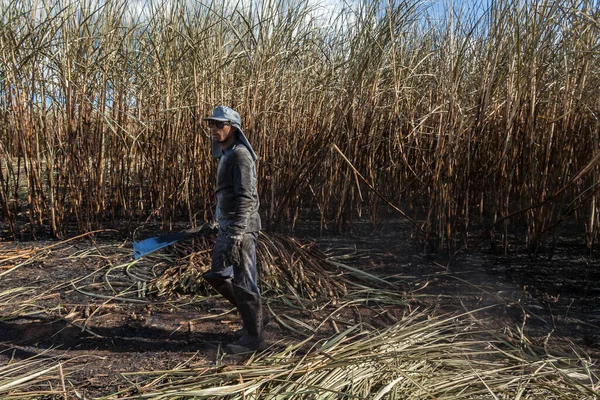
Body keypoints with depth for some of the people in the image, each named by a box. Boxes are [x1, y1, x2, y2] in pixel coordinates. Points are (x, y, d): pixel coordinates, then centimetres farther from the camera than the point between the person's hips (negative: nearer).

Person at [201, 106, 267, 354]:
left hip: (240, 227, -10)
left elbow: (247, 198, -24)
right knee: (216, 277, 16)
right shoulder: (227, 154, 15)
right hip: (228, 226, 10)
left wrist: (235, 236, -29)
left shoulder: (240, 156, -16)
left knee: (241, 282, -1)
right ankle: (256, 317, 28)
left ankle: (253, 337, 15)